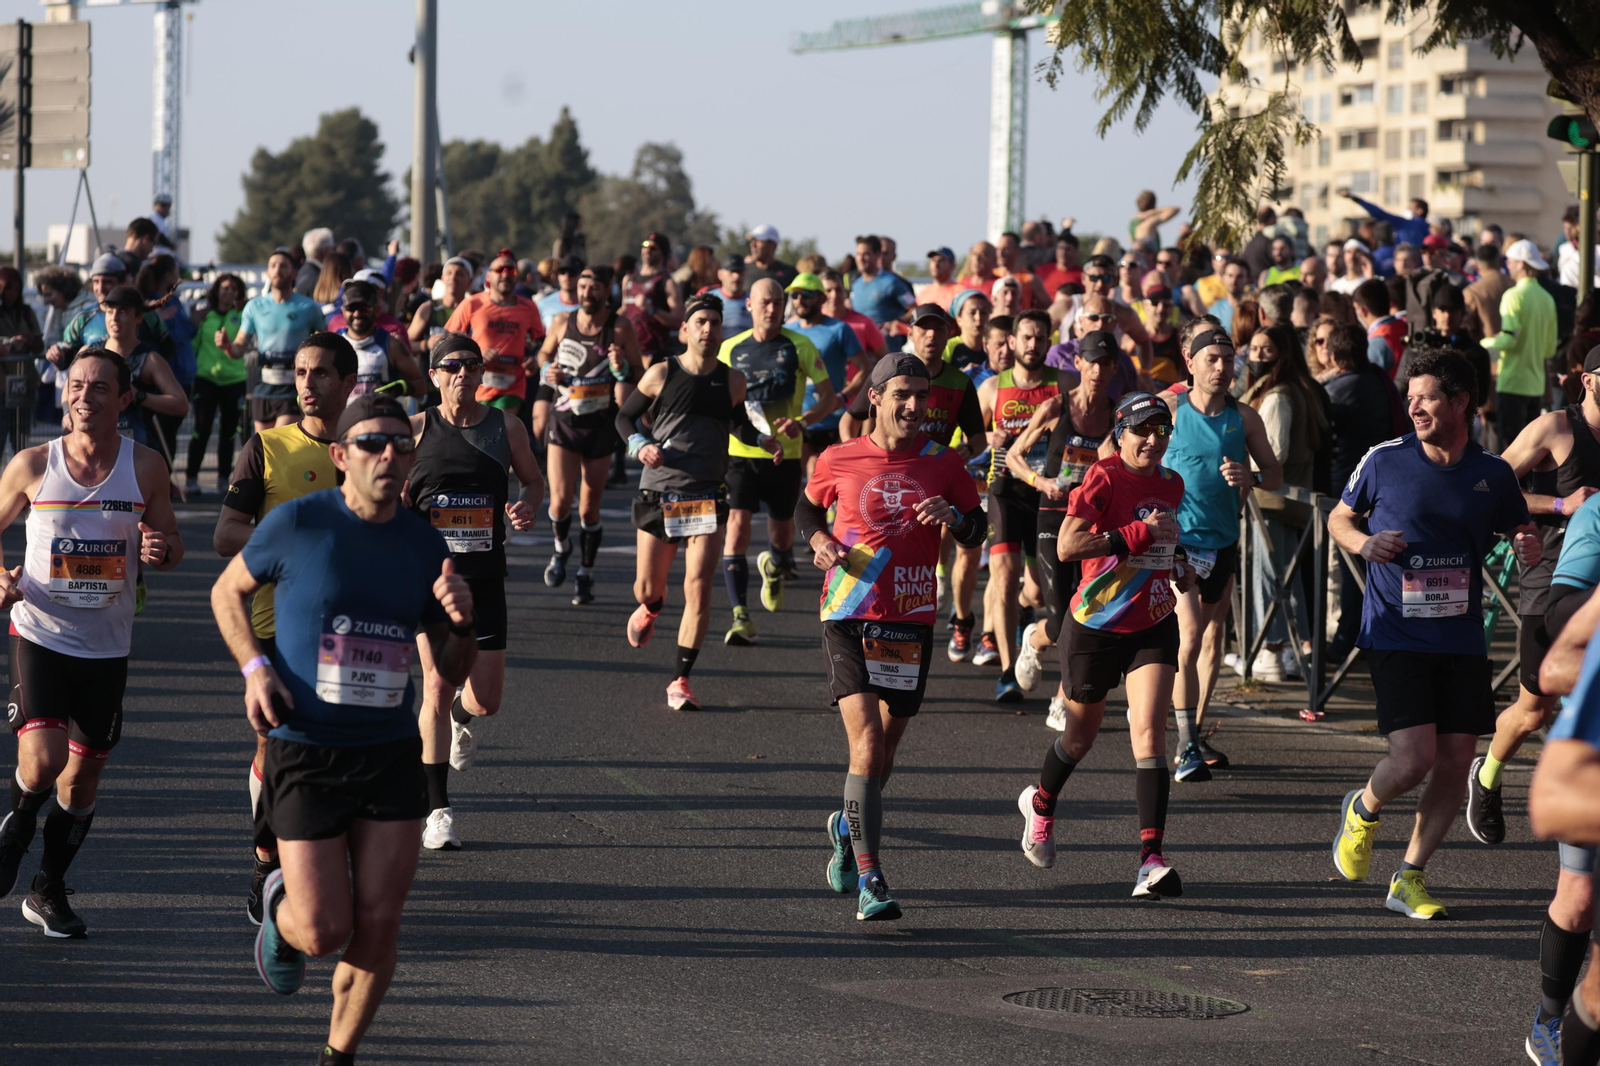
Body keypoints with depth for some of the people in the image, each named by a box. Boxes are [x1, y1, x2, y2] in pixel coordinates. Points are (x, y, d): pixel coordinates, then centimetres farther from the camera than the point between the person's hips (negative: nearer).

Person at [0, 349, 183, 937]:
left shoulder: (145, 468, -2)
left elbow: (173, 545, 9)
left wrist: (162, 549, -15)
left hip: (107, 645, 2)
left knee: (84, 774, 10)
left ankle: (48, 890, 30)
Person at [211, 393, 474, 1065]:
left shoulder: (425, 546, 4)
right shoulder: (297, 524, -8)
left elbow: (453, 672, 11)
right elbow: (227, 592, 9)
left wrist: (461, 623, -10)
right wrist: (254, 668, -6)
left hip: (392, 755, 3)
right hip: (305, 754, -3)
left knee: (378, 926, 0)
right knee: (323, 930, -8)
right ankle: (280, 910, 29)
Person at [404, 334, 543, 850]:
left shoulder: (505, 427, 4)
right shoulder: (416, 429, 0)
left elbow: (534, 479, 18)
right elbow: (393, 497, 9)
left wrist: (528, 506, -4)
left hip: (485, 579, 2)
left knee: (486, 700, 0)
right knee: (437, 687, -9)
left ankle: (464, 716, 41)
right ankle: (437, 810, 0)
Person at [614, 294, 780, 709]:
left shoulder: (732, 380, 5)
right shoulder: (662, 374, -1)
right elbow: (624, 416, 8)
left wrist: (764, 440, 4)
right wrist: (639, 445, -11)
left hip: (707, 496, 1)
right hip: (660, 491, -1)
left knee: (698, 590, -9)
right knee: (648, 588, 8)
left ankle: (680, 681, -1)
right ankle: (650, 609, 48)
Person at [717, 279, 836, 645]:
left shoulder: (799, 346, -1)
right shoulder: (731, 349, 4)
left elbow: (829, 397, 0)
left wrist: (802, 422, -17)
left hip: (785, 453, 0)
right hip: (740, 451, 0)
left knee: (782, 532, 11)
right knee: (737, 523, -16)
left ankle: (774, 567, 50)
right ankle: (740, 616, -17)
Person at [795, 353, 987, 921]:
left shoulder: (941, 462, 3)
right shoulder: (839, 460, 1)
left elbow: (977, 532, 9)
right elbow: (807, 508, 18)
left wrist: (954, 517, -13)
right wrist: (820, 540, -3)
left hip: (912, 619, 3)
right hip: (849, 617, -3)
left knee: (885, 747, 13)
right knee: (867, 743, -17)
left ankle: (847, 827, 45)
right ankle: (870, 882, -18)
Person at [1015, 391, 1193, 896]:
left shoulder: (1171, 484, 6)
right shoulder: (1104, 477, -15)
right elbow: (1067, 546, -28)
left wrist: (1178, 565, 8)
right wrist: (1138, 533, -28)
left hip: (1153, 627, 4)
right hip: (1096, 627, -4)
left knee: (1149, 734, -14)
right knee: (1080, 736, 15)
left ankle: (1152, 859, -21)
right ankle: (1041, 804, 48)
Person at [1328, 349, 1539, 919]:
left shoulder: (1493, 473, 2)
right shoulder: (1384, 460, -3)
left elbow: (1520, 532, 16)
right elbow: (1339, 518, 11)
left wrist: (1528, 549, -8)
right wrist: (1363, 542, -11)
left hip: (1461, 638, 3)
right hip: (1395, 634, -3)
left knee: (1456, 759, 0)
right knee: (1415, 754, -15)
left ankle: (1409, 879, 15)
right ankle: (1363, 810, 19)